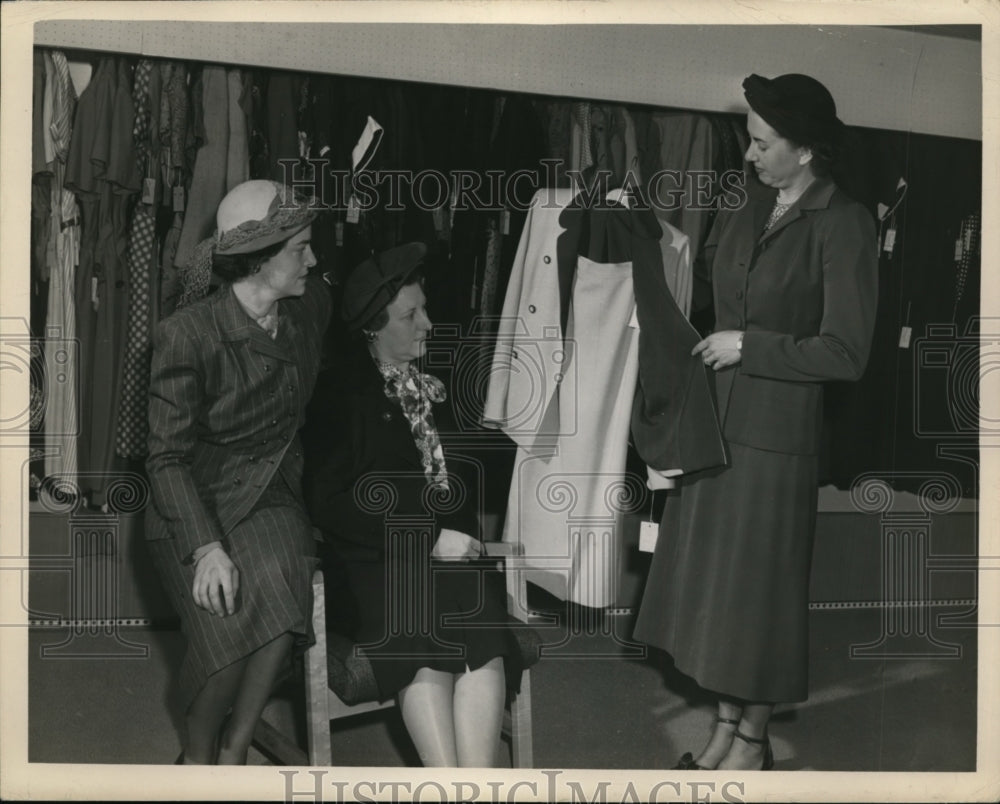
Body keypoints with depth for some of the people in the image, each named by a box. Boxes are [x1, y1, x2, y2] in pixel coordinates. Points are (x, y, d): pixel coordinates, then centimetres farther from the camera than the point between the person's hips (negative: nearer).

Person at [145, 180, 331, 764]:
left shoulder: (313, 306, -2)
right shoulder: (187, 335, -16)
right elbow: (169, 457, -13)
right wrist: (206, 548, -24)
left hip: (274, 495, 4)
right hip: (197, 502, -3)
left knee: (283, 596, -26)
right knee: (227, 624, -23)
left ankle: (235, 746, -2)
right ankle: (198, 753, 8)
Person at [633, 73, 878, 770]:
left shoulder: (843, 224, -14)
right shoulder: (751, 208, 6)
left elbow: (845, 353, -17)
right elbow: (704, 265, 25)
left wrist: (749, 346, -15)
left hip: (775, 436, -7)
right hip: (713, 423, 7)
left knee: (756, 588, 5)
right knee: (709, 578, 13)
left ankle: (753, 740, 24)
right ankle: (726, 725, 30)